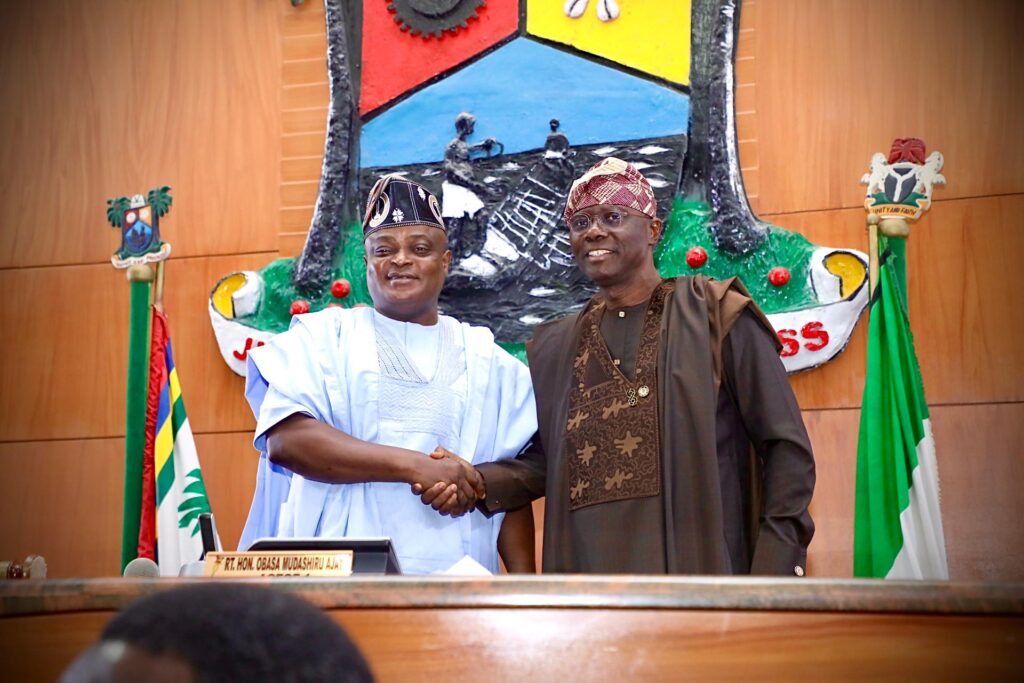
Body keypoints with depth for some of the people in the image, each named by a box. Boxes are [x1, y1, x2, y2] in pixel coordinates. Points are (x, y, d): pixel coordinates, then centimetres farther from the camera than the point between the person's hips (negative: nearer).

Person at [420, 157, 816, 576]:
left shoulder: (715, 317, 1)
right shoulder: (554, 348, 15)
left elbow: (785, 448, -2)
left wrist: (772, 573, -10)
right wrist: (478, 483, -3)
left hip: (702, 569, -4)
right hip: (586, 566, 4)